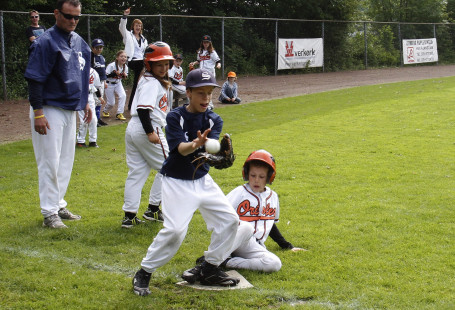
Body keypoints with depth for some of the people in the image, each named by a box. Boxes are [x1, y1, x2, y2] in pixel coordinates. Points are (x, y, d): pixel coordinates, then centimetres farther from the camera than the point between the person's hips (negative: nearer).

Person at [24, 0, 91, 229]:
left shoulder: (80, 42, 10)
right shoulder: (46, 42, -14)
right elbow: (35, 79, -17)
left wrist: (85, 102, 20)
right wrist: (38, 113, -20)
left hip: (70, 111, 8)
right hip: (50, 111, -8)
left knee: (66, 161, 14)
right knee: (50, 162, -4)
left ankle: (59, 205, 24)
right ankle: (49, 212, 3)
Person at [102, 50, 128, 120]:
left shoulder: (125, 67, -7)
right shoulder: (111, 65, -23)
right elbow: (105, 75, -23)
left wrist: (125, 76, -15)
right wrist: (114, 73, -34)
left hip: (118, 84, 4)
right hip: (109, 84, -4)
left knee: (123, 95, -23)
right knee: (111, 102, 2)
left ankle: (119, 113, -14)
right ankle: (105, 111, 36)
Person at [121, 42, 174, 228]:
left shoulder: (149, 81, 19)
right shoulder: (152, 83, -12)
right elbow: (143, 108, -23)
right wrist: (150, 133, -25)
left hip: (133, 128, 10)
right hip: (146, 129, -10)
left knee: (136, 173, 9)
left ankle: (129, 216, 8)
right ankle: (153, 209, 8)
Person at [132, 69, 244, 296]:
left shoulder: (214, 120, -1)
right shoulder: (175, 117, -13)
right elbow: (180, 148, -27)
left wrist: (205, 143, -44)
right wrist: (195, 144, -49)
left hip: (202, 180, 6)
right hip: (177, 183, -5)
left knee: (229, 220, 0)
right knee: (174, 229, -20)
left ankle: (210, 270, 18)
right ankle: (144, 273, -2)